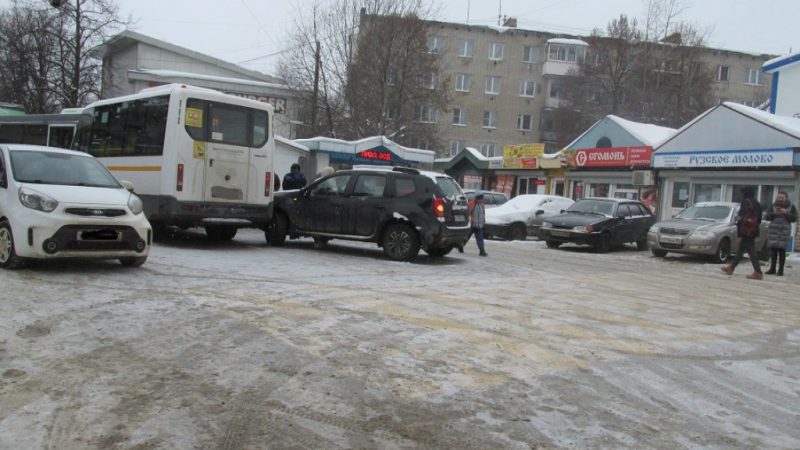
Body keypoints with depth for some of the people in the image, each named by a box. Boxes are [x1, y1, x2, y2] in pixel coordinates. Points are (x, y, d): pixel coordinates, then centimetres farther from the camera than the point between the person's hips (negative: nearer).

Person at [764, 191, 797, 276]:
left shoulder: (791, 207, 6)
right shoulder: (773, 206, 8)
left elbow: (794, 218, -2)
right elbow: (766, 217, 3)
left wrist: (786, 213, -15)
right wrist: (774, 213, -13)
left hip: (784, 231, -1)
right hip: (773, 231, 2)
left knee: (782, 250, -5)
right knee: (773, 250, 2)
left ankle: (780, 270, -1)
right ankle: (772, 269, 10)